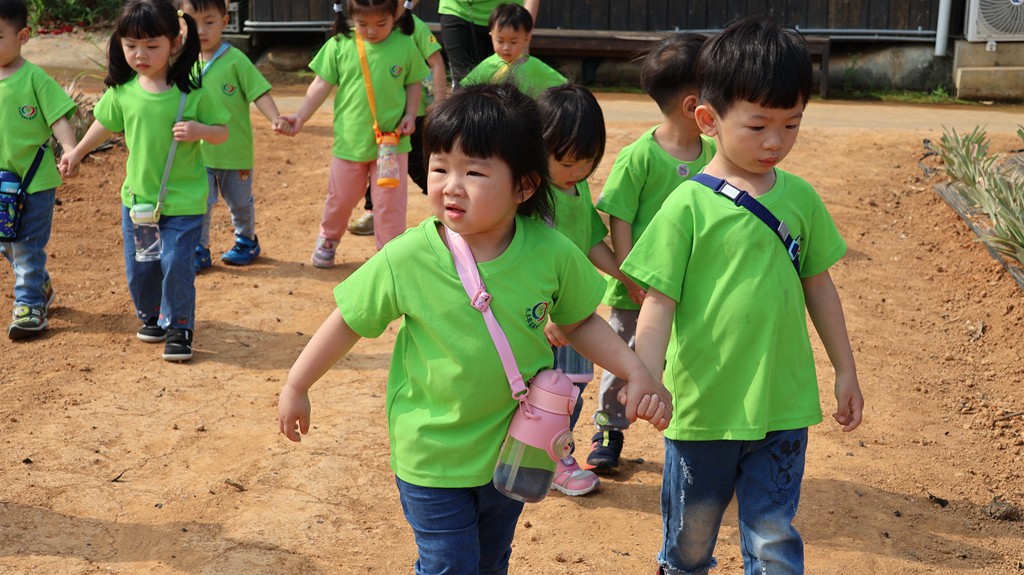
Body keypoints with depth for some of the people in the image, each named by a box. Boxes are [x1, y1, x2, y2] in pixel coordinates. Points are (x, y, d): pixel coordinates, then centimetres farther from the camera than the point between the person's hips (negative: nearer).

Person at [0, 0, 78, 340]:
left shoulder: (34, 78, -13)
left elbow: (59, 119, -15)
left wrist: (71, 152, -29)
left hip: (35, 180, -6)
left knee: (27, 247, -3)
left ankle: (30, 306, 8)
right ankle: (41, 286, 37)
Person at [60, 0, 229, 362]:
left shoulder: (192, 91, -14)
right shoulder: (122, 91, -5)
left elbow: (222, 132, -7)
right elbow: (105, 124, 14)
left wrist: (199, 130, -26)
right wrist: (77, 152, 21)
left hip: (184, 200, -4)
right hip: (137, 196, 4)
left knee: (176, 263, -9)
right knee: (139, 267, 13)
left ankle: (179, 328, 10)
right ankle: (151, 316, 37)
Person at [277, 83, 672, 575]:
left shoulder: (552, 253, -15)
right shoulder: (407, 258, -20)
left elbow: (580, 322, 3)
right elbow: (348, 322, -6)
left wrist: (636, 372, -8)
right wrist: (296, 387, 2)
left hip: (514, 449, 3)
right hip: (431, 455, -3)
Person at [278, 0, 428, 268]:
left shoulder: (405, 47, -5)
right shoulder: (339, 46, -7)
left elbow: (413, 84, 6)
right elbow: (322, 85, -2)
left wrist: (410, 115, -8)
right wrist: (300, 116, -9)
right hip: (350, 141, 1)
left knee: (390, 203, 3)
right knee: (340, 198, 18)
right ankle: (328, 240, 43)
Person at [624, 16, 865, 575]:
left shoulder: (800, 197, 2)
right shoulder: (688, 206, -11)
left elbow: (818, 285, 12)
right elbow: (659, 302, -11)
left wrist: (846, 371, 16)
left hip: (783, 405, 2)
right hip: (702, 404, -2)